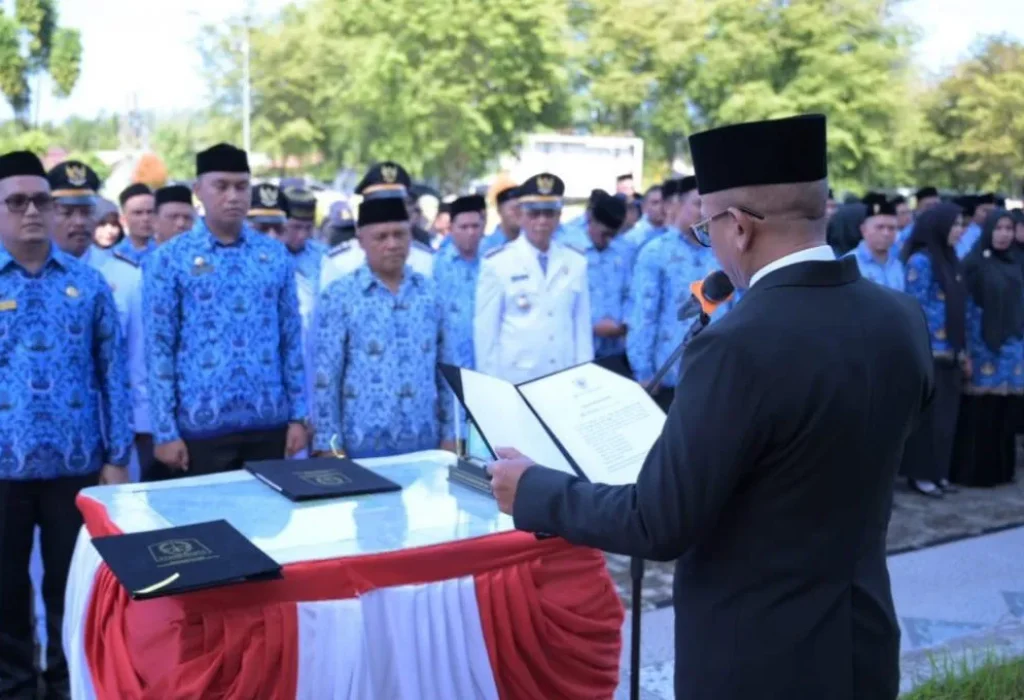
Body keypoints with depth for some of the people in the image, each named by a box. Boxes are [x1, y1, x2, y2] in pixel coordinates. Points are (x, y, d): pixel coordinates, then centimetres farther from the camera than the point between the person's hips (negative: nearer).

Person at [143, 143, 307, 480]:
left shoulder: (276, 255, 7)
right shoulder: (171, 258, -2)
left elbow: (292, 340, 8)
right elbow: (159, 348, -3)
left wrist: (298, 415, 4)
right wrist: (165, 430, -7)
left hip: (270, 423, 3)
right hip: (201, 426, -2)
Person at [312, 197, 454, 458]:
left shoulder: (429, 292, 7)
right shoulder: (339, 296, -4)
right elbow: (325, 379, -5)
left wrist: (449, 434, 8)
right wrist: (330, 446, -8)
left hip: (425, 443, 4)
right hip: (365, 445, -3)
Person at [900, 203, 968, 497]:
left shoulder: (950, 259, 12)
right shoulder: (920, 261, -11)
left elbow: (958, 310, 15)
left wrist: (963, 351, 13)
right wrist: (937, 345, -13)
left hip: (950, 352, 7)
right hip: (929, 353, -7)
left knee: (947, 414, 11)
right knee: (928, 416, 0)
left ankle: (938, 472, 21)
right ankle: (920, 474, 10)